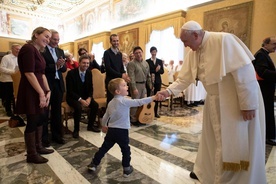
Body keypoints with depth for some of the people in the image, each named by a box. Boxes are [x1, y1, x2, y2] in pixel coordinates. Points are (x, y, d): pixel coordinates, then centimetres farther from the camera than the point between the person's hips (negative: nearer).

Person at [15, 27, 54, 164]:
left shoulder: (38, 51, 15)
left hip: (39, 90, 10)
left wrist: (48, 91, 3)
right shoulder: (28, 49, -13)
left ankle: (38, 147, 33)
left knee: (41, 119, 16)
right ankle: (31, 155, 17)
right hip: (30, 92, -10)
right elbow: (29, 73, -21)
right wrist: (42, 93, -20)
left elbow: (42, 74, 12)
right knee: (32, 121, 0)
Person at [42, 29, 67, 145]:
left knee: (57, 111, 13)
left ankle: (57, 135, 26)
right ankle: (43, 137, 20)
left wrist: (61, 65, -11)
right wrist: (55, 66, -21)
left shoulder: (60, 51, 13)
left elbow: (64, 69, 10)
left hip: (58, 84, 6)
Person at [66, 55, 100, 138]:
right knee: (78, 107, -33)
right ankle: (76, 129, -12)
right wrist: (80, 100, -27)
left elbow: (91, 88, 4)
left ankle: (90, 125, 5)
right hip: (73, 97, -5)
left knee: (95, 105, -17)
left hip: (85, 96, 5)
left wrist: (89, 98, -14)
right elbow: (70, 91, -18)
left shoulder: (89, 72, -1)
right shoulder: (71, 73, -16)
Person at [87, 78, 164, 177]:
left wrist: (104, 126, 32)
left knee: (104, 147, 20)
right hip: (122, 131, -6)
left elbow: (105, 116, 14)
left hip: (111, 130, 7)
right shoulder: (124, 100, -15)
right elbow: (139, 102, -21)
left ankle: (93, 164, 32)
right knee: (126, 150, 12)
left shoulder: (111, 102, 8)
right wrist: (154, 97, -19)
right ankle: (127, 169, 24)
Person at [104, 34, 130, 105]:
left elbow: (121, 67, 13)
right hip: (111, 80, -6)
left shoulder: (120, 53, 12)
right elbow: (108, 68, -17)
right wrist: (121, 75, -21)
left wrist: (124, 74, -10)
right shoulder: (107, 53, -8)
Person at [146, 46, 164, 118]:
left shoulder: (160, 61, 9)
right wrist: (155, 70, -17)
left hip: (158, 81, 3)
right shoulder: (147, 61, 0)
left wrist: (157, 71, -17)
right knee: (149, 96, 0)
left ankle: (155, 113, 17)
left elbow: (162, 71, 2)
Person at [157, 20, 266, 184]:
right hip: (215, 100, 7)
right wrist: (169, 91, -9)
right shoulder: (193, 53, 2)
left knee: (238, 143, 4)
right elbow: (184, 78, 6)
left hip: (237, 100, -7)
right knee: (213, 139, 18)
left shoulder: (223, 40, -21)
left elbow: (244, 71, -23)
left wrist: (248, 104, -22)